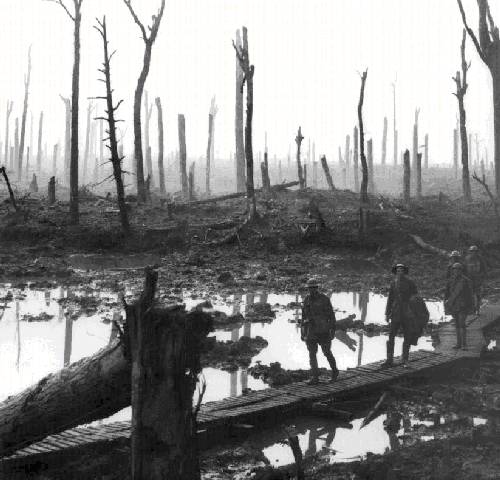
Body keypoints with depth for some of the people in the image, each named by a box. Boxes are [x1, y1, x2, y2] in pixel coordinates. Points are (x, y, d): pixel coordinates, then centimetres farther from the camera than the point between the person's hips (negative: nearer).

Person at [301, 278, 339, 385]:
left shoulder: (325, 299, -8)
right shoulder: (307, 300, 6)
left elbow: (331, 315, -6)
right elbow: (304, 316, 11)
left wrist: (333, 331, -10)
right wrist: (302, 332, 9)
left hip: (323, 330, -4)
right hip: (311, 331, 4)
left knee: (327, 352, 6)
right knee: (312, 354, -3)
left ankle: (334, 371, 31)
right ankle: (314, 378, -2)